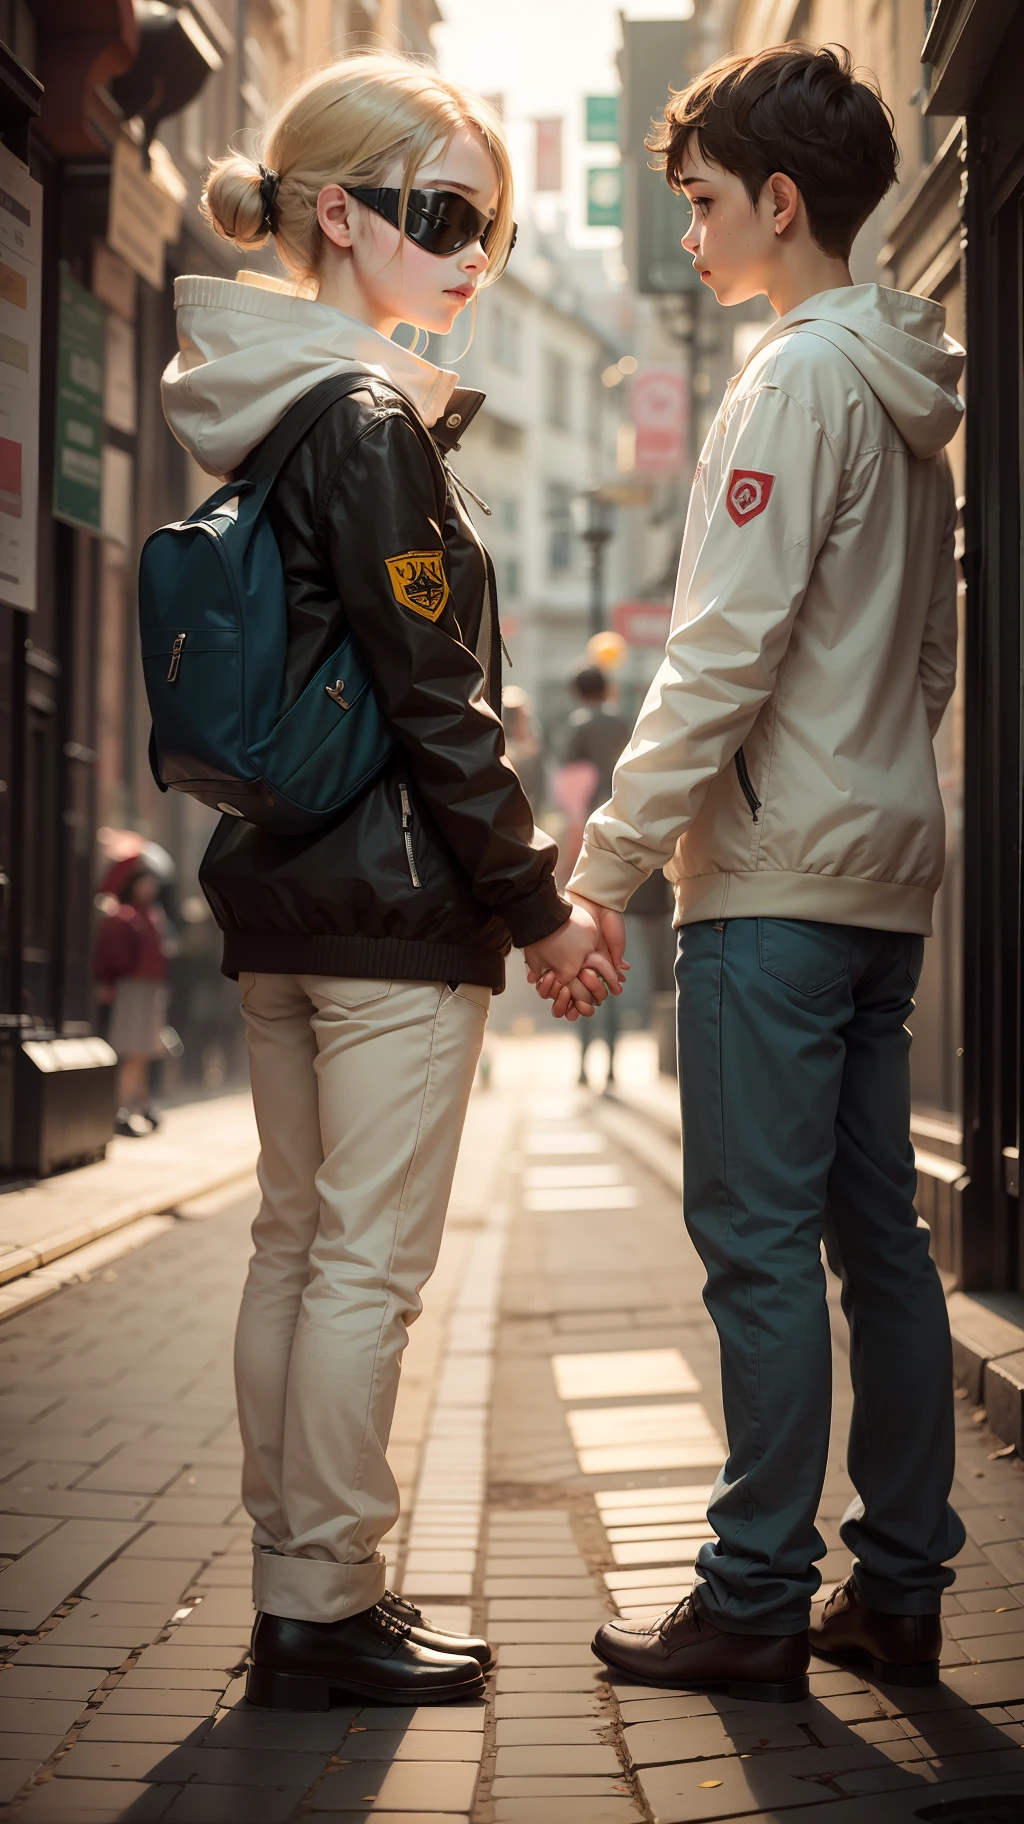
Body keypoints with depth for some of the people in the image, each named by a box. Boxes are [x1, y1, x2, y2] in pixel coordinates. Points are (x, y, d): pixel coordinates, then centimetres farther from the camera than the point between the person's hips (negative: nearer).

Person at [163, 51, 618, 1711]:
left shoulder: (264, 414, 15)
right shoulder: (373, 420, -13)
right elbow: (435, 698, -16)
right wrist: (538, 904, -10)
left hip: (274, 888, 9)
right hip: (393, 895, -9)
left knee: (295, 1240, 12)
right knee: (370, 1262, -3)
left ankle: (291, 1590, 20)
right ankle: (326, 1609, 3)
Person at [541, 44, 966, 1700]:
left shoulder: (795, 381, -10)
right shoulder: (912, 401, 17)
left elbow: (724, 652, -17)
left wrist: (609, 862, -15)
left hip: (778, 877, -9)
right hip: (889, 873, 9)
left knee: (760, 1239, -6)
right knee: (879, 1233, 9)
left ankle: (756, 1605, -1)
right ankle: (899, 1591, 14)